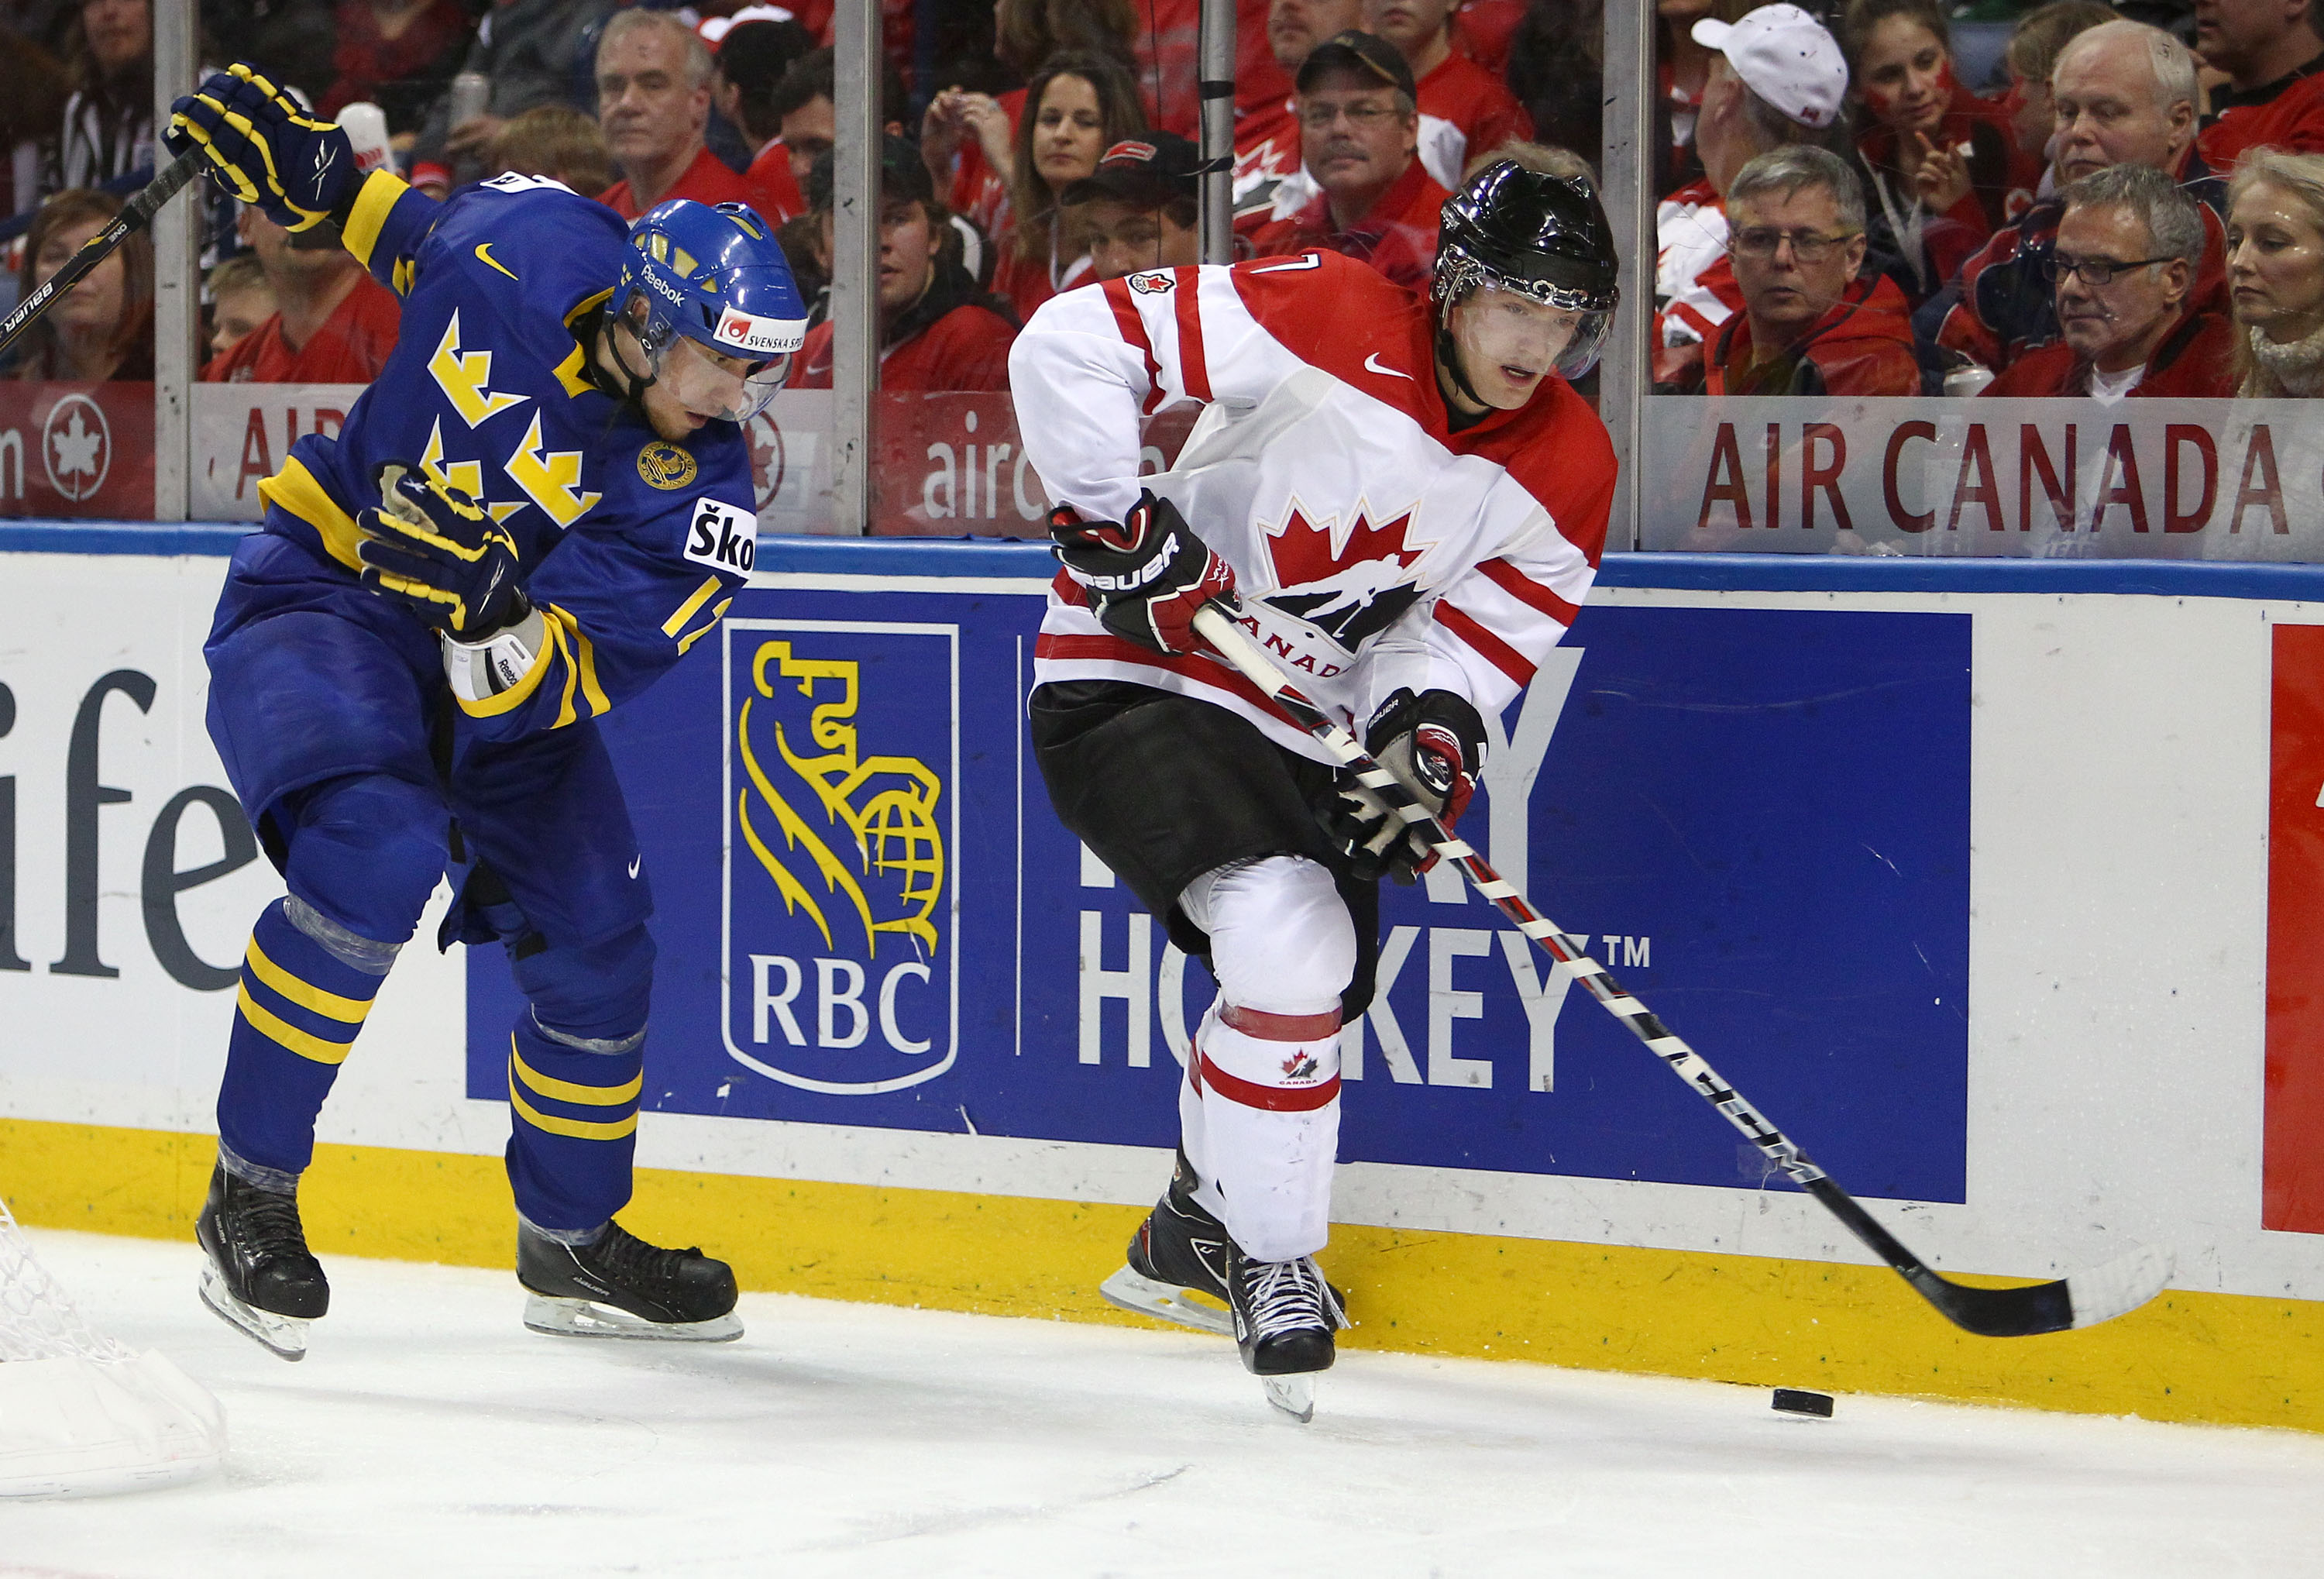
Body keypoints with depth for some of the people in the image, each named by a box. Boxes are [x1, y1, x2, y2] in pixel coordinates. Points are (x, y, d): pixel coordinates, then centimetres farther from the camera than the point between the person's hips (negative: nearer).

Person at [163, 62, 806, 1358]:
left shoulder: (699, 501, -17)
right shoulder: (529, 246, -17)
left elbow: (557, 689, -25)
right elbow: (428, 234, 9)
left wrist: (492, 604, -44)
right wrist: (314, 176, -2)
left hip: (506, 665, 4)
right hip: (321, 598, -4)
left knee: (595, 936, 4)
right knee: (379, 852, -29)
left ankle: (573, 1238, 31)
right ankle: (251, 1193, -18)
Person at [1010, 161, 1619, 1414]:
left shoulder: (1566, 473, -4)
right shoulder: (1327, 325, -23)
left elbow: (1478, 640, -4)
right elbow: (1069, 345, -24)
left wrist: (1428, 729, -24)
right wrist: (1115, 524, -26)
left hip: (1301, 730, 7)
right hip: (1135, 677, -7)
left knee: (1311, 987, 15)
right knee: (1285, 946, -23)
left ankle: (1200, 1226, 42)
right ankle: (1275, 1261, -7)